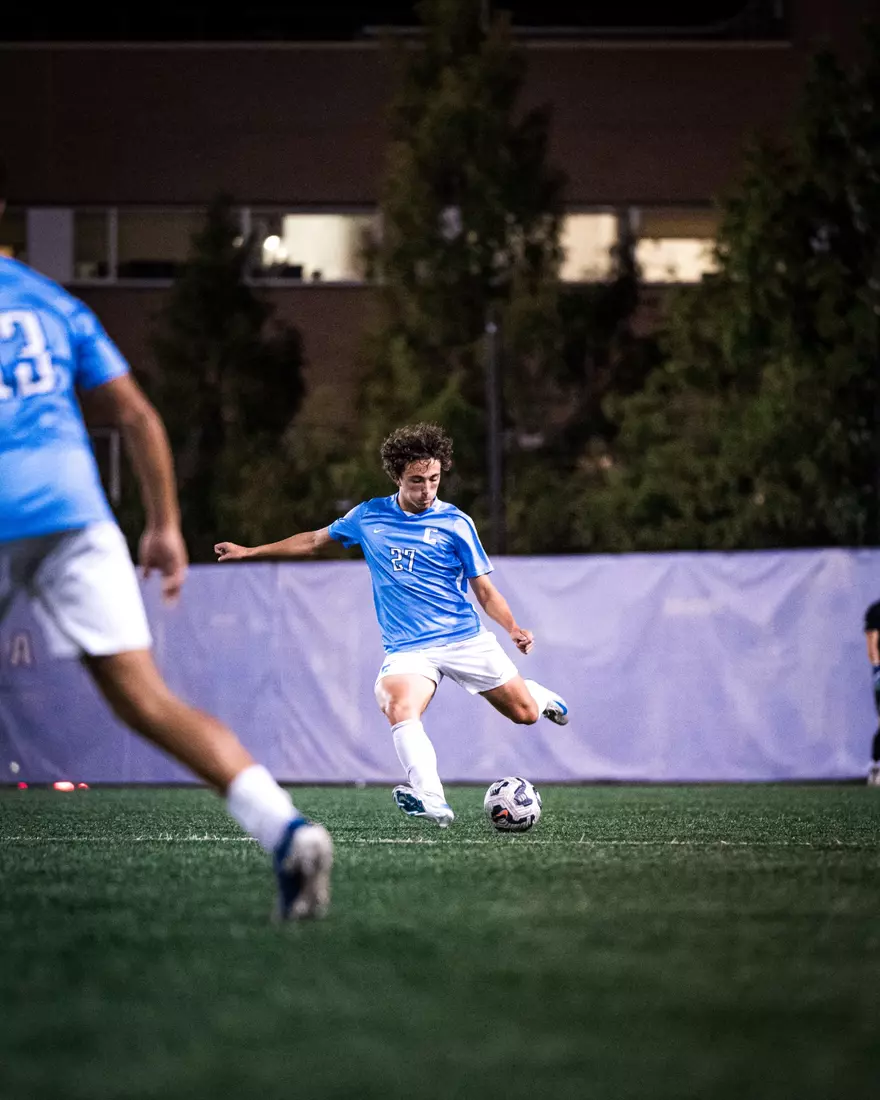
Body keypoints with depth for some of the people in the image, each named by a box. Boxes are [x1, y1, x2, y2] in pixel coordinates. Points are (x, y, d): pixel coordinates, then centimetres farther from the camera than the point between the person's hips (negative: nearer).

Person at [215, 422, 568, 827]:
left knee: (525, 713, 3)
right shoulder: (368, 516, 5)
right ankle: (432, 802, -44)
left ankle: (539, 694, 42)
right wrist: (250, 551, 24)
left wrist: (513, 628, -17)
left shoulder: (455, 523, -2)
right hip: (408, 649, 0)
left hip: (465, 638, 0)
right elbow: (314, 540, 22)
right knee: (400, 709, -31)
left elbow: (485, 591, 1)